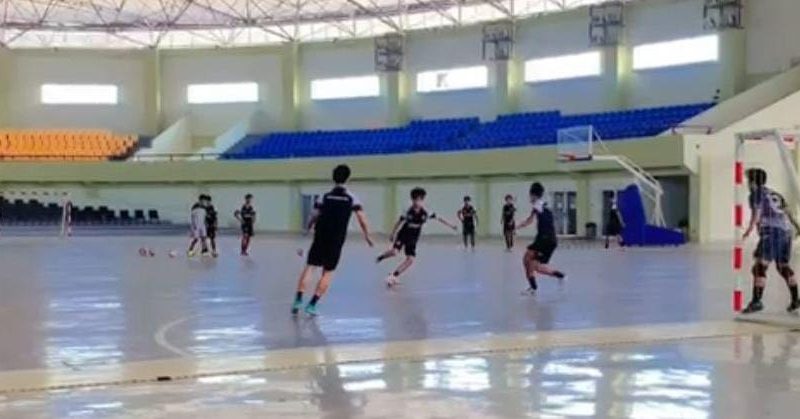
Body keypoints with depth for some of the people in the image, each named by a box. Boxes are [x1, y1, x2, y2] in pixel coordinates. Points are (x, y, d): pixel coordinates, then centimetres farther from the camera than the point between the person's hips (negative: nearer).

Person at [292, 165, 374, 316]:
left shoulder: (325, 197, 5)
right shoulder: (351, 198, 2)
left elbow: (314, 217, 0)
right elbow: (362, 220, -4)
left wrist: (308, 228, 18)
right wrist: (367, 236, 8)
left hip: (320, 238, 1)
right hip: (336, 241, -1)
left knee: (309, 267, 5)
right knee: (327, 273, 7)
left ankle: (298, 299, -6)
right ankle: (312, 305, 2)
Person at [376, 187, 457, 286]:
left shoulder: (425, 213, -13)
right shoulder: (408, 212, -17)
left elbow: (438, 218, -3)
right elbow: (399, 222, -3)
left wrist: (451, 225, 0)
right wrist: (392, 234, 3)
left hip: (412, 239, 3)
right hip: (402, 235, -3)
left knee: (410, 259, -9)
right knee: (394, 252, -23)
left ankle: (394, 276, 3)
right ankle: (382, 256, 12)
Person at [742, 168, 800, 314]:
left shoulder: (756, 194, 3)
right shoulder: (775, 194, 26)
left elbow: (756, 212, -15)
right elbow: (786, 212, 36)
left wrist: (750, 228, -30)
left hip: (771, 232, -8)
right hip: (786, 231, 8)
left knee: (759, 266, -13)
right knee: (784, 267, 22)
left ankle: (756, 301, -24)